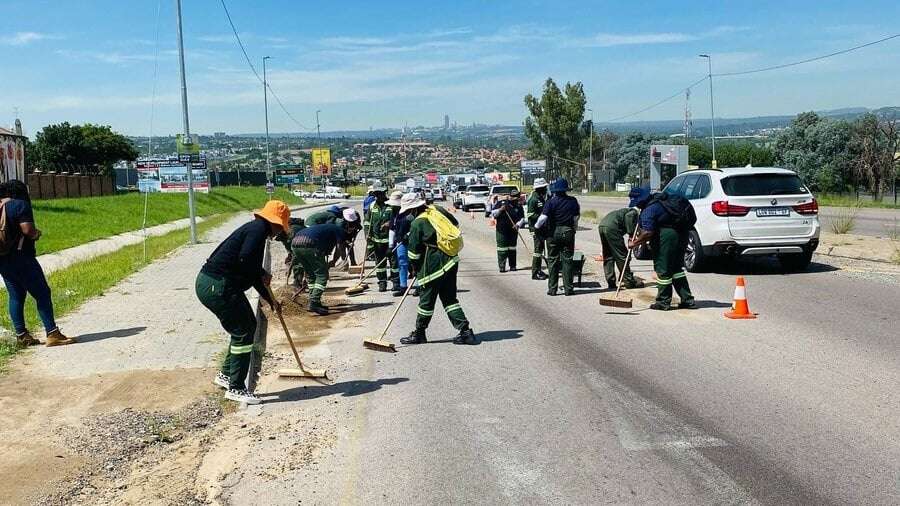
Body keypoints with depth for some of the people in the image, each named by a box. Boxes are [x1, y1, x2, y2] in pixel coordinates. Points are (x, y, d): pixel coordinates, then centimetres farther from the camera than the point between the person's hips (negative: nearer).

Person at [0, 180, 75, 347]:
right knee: (42, 294, -4)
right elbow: (27, 229, -18)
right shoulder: (20, 205, -9)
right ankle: (52, 333, -8)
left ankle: (21, 335, 13)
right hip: (21, 257, -8)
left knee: (15, 296, 12)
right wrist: (37, 233, 1)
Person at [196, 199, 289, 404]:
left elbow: (252, 273, 25)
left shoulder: (256, 229, 19)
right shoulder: (258, 230, -12)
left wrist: (271, 300, 28)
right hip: (216, 287, -11)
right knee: (243, 333, -3)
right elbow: (245, 259, -29)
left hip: (215, 285, 11)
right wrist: (263, 274, -9)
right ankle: (235, 388, 6)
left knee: (249, 325, 20)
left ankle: (226, 374, 31)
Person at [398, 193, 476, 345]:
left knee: (426, 299, 5)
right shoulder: (438, 210, 6)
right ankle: (465, 331, 5)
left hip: (432, 266, -7)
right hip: (451, 261, 7)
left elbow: (414, 251, -7)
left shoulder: (417, 223, -13)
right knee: (449, 298, 12)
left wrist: (415, 269, 8)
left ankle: (419, 334, 17)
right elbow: (456, 225, 21)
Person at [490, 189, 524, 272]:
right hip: (501, 230, -3)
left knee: (512, 248, 8)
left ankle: (512, 266, 15)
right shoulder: (501, 203, 0)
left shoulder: (518, 206, 6)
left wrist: (517, 225, -11)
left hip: (513, 230, 3)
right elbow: (493, 213, 0)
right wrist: (500, 210, -18)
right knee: (502, 248, -6)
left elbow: (522, 218, 7)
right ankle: (502, 266, -5)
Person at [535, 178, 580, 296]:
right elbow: (576, 217, 8)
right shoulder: (573, 201, 1)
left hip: (554, 233, -2)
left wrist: (537, 226, 5)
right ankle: (568, 288, 6)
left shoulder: (551, 201, -10)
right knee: (567, 260, 6)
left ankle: (552, 289, 6)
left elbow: (543, 217, -13)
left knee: (553, 261, 6)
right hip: (568, 232, 2)